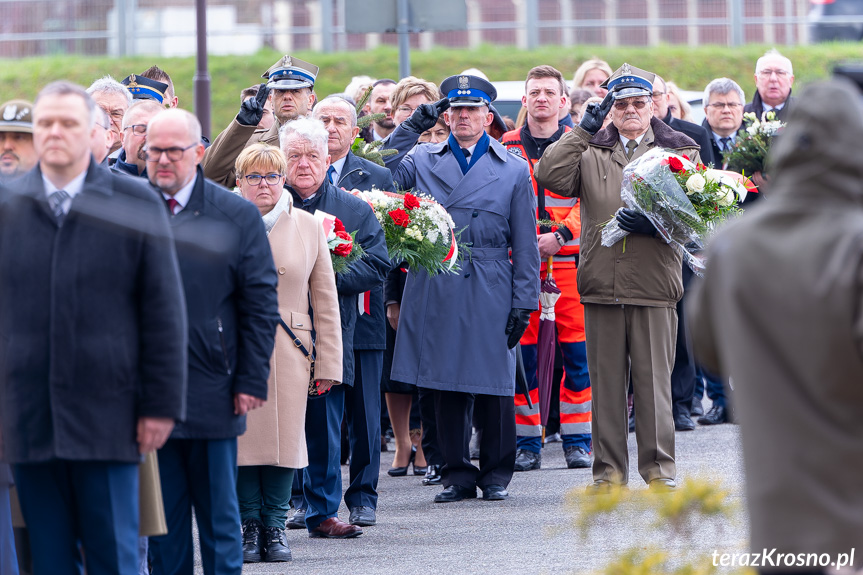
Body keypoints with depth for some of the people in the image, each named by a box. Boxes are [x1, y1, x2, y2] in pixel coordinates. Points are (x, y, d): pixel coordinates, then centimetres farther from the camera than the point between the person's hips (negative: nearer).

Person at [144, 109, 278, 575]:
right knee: (163, 517, 6)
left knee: (218, 514, 5)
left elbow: (260, 304, 0)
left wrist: (251, 381, -7)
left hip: (212, 393, -2)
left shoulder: (236, 216, 1)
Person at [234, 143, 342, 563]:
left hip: (289, 352, 1)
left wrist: (328, 363, 5)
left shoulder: (308, 228, 8)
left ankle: (275, 527, 11)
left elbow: (325, 301, 9)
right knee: (241, 437, -2)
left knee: (284, 436, 0)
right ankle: (249, 527, 9)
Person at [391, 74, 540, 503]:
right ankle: (457, 472, 11)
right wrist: (409, 129, -5)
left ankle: (496, 473, 14)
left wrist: (523, 302, 0)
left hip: (490, 290, -1)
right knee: (444, 382, 2)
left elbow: (525, 243, 6)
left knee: (493, 385, 1)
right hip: (435, 289, 1)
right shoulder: (423, 160, 12)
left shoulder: (513, 170, 9)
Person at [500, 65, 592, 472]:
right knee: (522, 354, 1)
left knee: (576, 353, -1)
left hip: (569, 260, -1)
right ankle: (527, 442, 7)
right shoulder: (505, 148, 10)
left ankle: (576, 440, 7)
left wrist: (560, 235, -14)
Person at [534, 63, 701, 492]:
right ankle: (609, 469, 10)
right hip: (601, 284, 2)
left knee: (654, 381, -2)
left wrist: (651, 221, -15)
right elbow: (550, 176, -1)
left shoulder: (678, 150, 10)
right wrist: (584, 131, -2)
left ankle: (659, 468, 4)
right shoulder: (591, 152, 14)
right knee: (606, 382, 4)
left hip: (654, 283, -2)